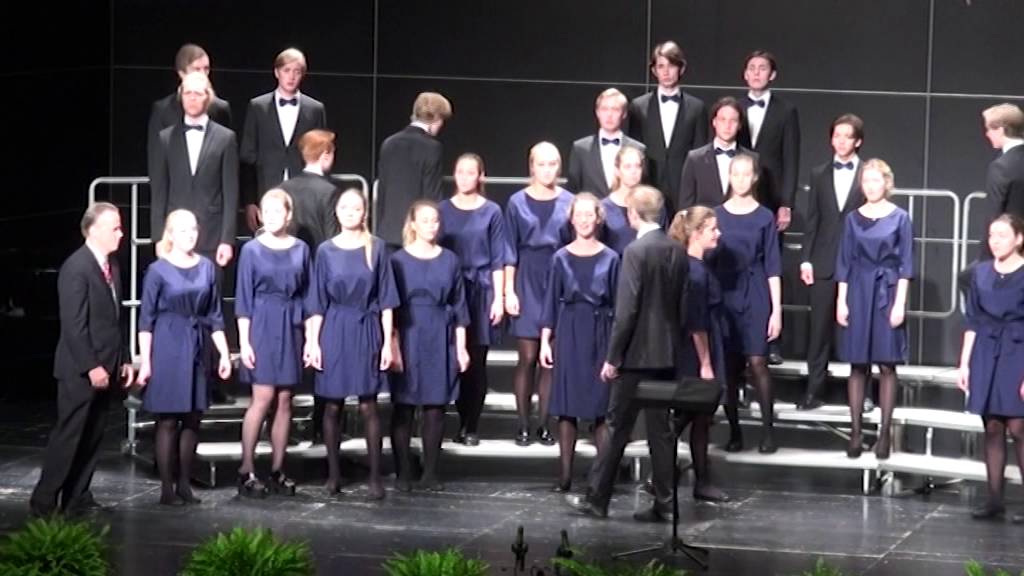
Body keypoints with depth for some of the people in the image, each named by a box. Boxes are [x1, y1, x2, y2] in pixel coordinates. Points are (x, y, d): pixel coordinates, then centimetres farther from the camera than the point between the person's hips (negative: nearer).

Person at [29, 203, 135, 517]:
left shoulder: (111, 265, 11)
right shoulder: (76, 268, -15)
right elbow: (73, 324, -19)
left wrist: (123, 359, 12)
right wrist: (91, 367, -21)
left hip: (105, 366, 8)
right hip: (80, 371, -8)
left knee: (92, 438, 10)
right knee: (68, 435, -5)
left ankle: (77, 498, 15)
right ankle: (44, 500, 1)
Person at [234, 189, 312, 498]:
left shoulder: (301, 250, 6)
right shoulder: (252, 250, -1)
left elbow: (307, 296, 10)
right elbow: (243, 300, -1)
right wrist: (244, 342, -7)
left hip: (291, 329, 3)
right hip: (261, 327, -3)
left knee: (284, 400, 4)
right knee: (263, 398, -8)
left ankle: (277, 471, 9)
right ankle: (246, 470, -3)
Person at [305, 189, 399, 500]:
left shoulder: (376, 248, 1)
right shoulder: (326, 251, 3)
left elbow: (385, 300, 2)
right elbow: (318, 303, 6)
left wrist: (387, 342, -3)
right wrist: (313, 341, -1)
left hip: (366, 332, -1)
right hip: (334, 332, 1)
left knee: (368, 406, -2)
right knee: (333, 406, 4)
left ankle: (375, 477, 3)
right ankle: (333, 474, 12)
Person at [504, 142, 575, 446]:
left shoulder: (569, 202, 4)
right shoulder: (517, 202, 1)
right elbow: (510, 251, 2)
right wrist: (509, 291, -4)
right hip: (527, 284, -1)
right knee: (528, 357, -2)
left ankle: (543, 424, 8)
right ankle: (523, 425, 3)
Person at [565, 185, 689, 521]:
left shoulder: (636, 251, -15)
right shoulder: (678, 251, 5)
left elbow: (627, 309, -17)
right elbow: (683, 307, 10)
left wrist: (613, 357, -11)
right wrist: (675, 345, 18)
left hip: (637, 354, -6)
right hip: (667, 354, 6)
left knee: (618, 427, 2)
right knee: (661, 430, 9)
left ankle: (596, 499, 9)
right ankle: (663, 503, 9)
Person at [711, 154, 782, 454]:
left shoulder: (764, 217, 3)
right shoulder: (716, 215, 6)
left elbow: (773, 267, 2)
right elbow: (708, 262, 9)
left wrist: (776, 310, -3)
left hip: (755, 296, -2)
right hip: (724, 296, 2)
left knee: (757, 362, -10)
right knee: (729, 367, 1)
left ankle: (768, 430, -4)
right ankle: (734, 432, 9)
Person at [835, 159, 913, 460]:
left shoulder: (899, 218, 0)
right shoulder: (853, 219, 6)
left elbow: (905, 264, -1)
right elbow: (844, 262, 8)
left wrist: (900, 303, -8)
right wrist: (841, 301, 1)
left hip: (887, 292, -2)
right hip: (858, 293, 2)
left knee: (887, 365, 0)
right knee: (858, 365, 3)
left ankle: (885, 432, 4)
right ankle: (855, 432, 6)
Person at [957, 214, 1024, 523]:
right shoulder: (981, 273, 8)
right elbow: (972, 321, 11)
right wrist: (964, 363, 7)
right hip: (986, 353, 4)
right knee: (992, 427, 5)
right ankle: (995, 499, 9)